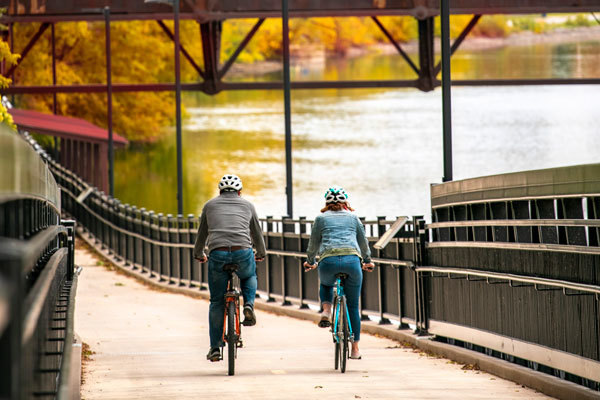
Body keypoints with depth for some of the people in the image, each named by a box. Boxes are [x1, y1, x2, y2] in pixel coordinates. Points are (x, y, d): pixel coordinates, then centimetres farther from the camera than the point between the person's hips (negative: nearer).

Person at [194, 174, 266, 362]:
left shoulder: (210, 205, 21)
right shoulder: (247, 205, 21)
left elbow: (201, 235, 30)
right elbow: (257, 233, 32)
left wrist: (199, 254, 48)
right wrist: (261, 253, 51)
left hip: (217, 255, 0)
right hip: (242, 254, 0)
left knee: (216, 302, 11)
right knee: (249, 276, 35)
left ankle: (215, 348, 9)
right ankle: (249, 305, 8)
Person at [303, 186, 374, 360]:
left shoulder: (321, 219, 18)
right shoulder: (353, 218, 21)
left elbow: (313, 243, 23)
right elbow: (363, 242, 28)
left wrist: (310, 261, 41)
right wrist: (367, 261, 45)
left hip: (328, 261, 0)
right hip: (352, 259, 1)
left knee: (325, 285, 35)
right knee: (353, 306, 11)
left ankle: (326, 311, 6)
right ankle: (355, 348, 11)